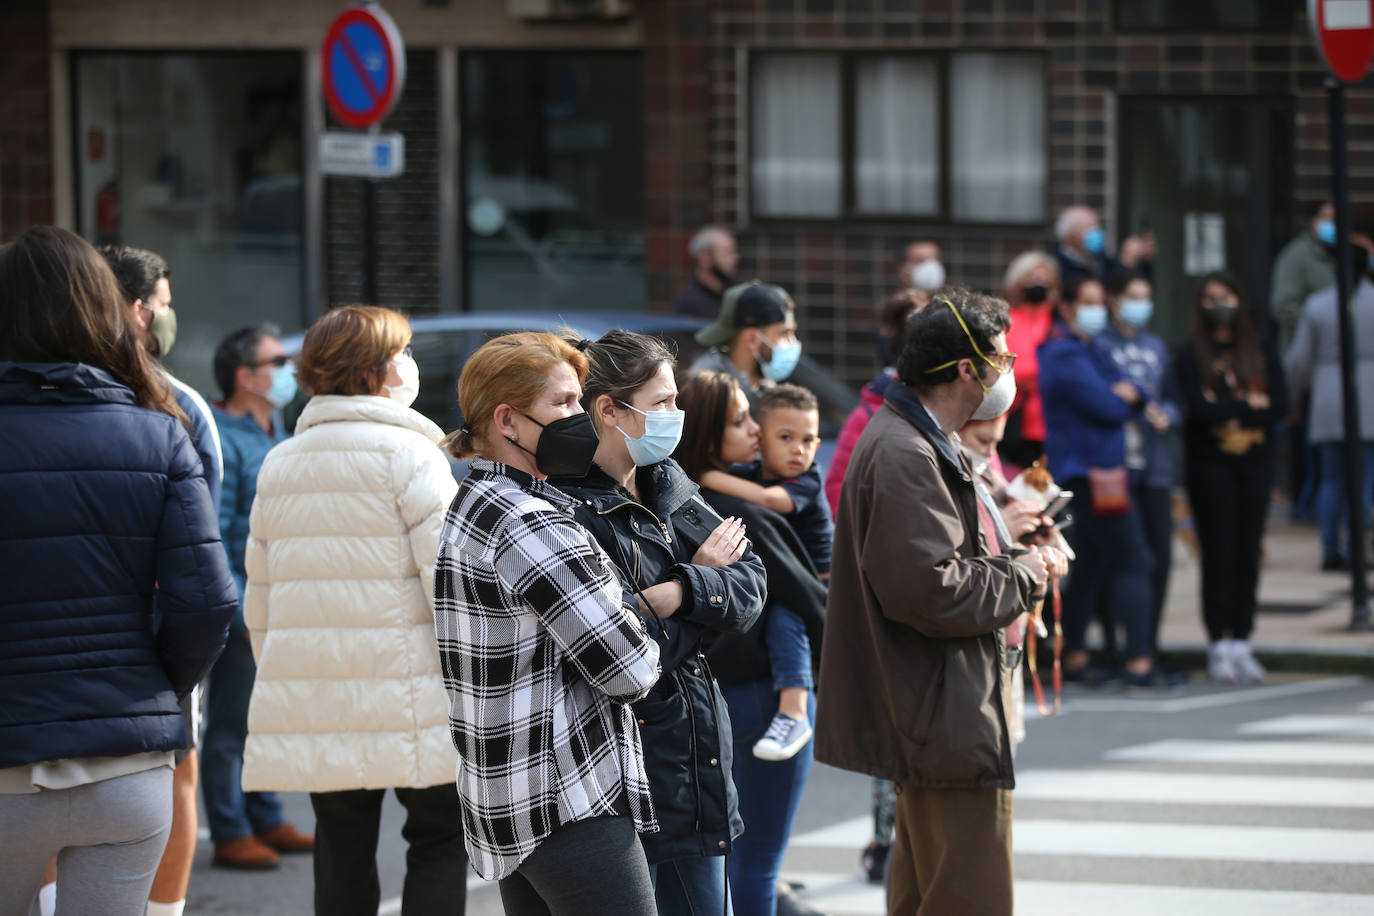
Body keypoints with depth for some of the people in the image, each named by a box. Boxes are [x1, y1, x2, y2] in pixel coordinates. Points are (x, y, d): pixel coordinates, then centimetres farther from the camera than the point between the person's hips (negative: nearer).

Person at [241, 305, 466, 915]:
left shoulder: (279, 464, 14)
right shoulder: (407, 453, -6)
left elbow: (259, 597, 17)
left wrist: (278, 678, 26)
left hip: (306, 698, 6)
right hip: (403, 695, -6)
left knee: (342, 850, 10)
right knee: (440, 840, 1)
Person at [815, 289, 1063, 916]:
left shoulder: (919, 444, 16)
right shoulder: (902, 455, -19)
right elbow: (927, 591, -26)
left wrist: (1020, 559, 7)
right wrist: (1020, 578, -11)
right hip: (948, 724, -12)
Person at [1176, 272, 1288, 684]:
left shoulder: (1260, 349, 9)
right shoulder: (1190, 355, 0)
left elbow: (1279, 404, 0)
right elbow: (1199, 409, -12)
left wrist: (1227, 413, -9)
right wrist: (1248, 405, -6)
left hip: (1254, 463, 3)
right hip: (1210, 466, -3)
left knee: (1248, 553, 2)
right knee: (1219, 553, -4)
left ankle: (1241, 642, 7)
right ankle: (1219, 644, 2)